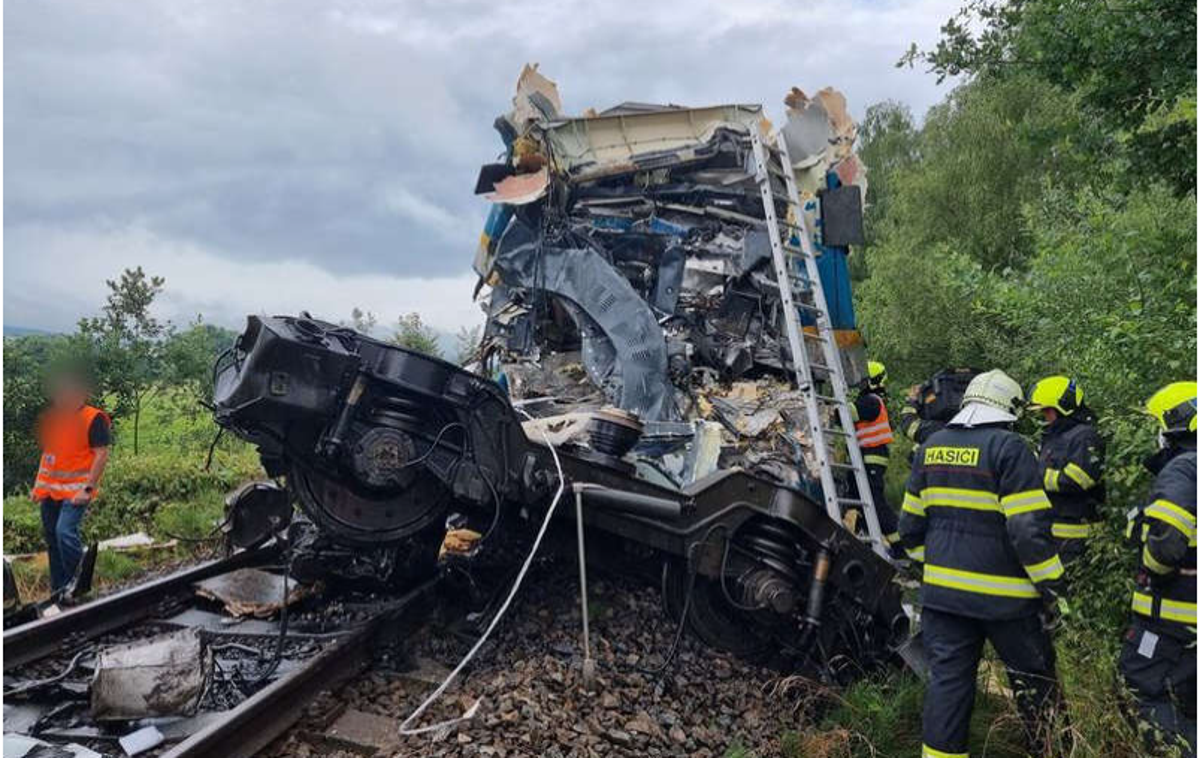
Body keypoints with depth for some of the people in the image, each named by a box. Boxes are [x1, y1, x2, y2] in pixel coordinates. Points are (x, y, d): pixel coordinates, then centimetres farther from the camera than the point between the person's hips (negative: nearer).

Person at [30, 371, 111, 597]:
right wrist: (38, 485, 15)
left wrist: (88, 489, -18)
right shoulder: (51, 417, 12)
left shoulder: (93, 418, -10)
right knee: (51, 535, 10)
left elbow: (101, 455, -13)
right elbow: (46, 453, 20)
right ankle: (58, 588, 21)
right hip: (50, 488, 7)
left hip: (76, 490, -7)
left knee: (65, 531, -20)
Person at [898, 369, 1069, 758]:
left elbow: (911, 522, 11)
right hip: (1003, 595, -5)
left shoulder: (932, 446, 7)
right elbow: (1030, 528, -18)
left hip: (942, 590, 5)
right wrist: (1054, 587, -10)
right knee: (1035, 681, 14)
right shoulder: (1008, 447, -13)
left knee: (947, 680, 8)